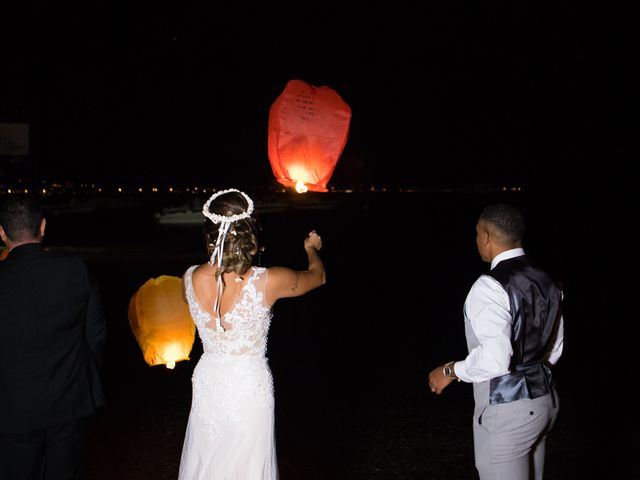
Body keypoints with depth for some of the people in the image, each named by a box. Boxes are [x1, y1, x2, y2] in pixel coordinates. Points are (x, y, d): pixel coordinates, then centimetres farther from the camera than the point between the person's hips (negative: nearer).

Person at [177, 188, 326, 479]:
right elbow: (318, 276, 0)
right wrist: (312, 249, 22)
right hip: (250, 387, -3)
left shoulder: (190, 279, -14)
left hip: (207, 384, 3)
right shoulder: (269, 281, -21)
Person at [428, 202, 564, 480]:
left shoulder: (490, 287, -20)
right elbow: (554, 350, 14)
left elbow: (495, 358, -29)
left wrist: (450, 371, -14)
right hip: (543, 398, 9)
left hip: (507, 409, -8)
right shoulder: (545, 282, 6)